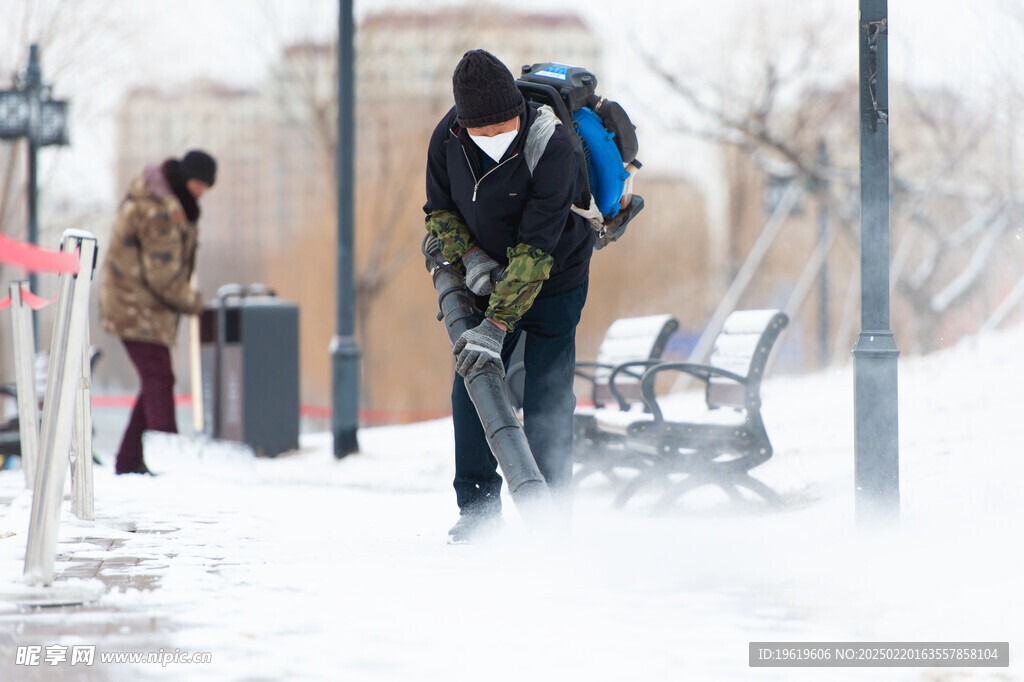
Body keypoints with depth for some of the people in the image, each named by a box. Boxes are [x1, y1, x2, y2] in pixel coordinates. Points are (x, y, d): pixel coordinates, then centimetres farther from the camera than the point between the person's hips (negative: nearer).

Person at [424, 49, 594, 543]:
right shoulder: (448, 138, -15)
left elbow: (535, 249, -34)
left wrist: (497, 325, -39)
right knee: (471, 388, 0)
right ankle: (478, 507, 12)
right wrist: (470, 257, -16)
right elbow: (439, 209, 2)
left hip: (555, 279, -5)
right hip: (491, 276, 5)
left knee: (545, 400, -9)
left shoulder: (551, 148, -32)